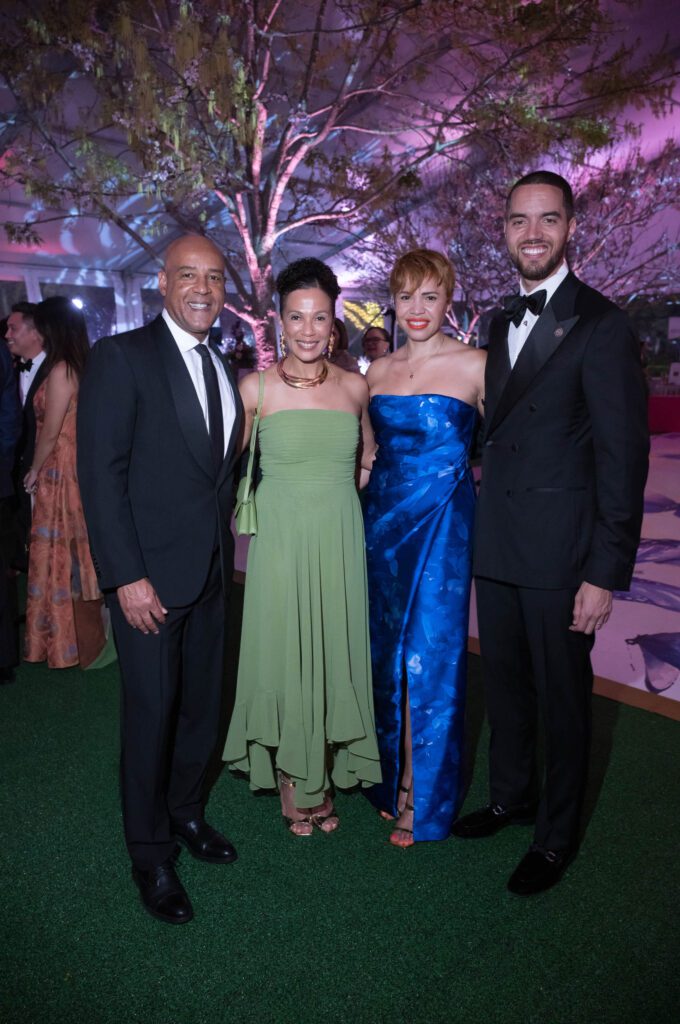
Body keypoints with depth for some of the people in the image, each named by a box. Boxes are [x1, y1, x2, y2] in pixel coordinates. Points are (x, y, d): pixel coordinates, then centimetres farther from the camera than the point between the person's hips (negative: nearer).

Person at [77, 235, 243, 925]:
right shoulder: (121, 357, -8)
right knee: (152, 712, 6)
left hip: (211, 568, 6)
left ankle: (185, 811, 39)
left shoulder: (224, 369, 12)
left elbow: (223, 467, 12)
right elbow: (100, 474, -13)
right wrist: (127, 576, -17)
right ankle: (151, 854, 27)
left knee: (202, 703, 15)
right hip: (149, 573, -6)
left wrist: (224, 546, 4)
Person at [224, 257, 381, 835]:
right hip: (281, 541, -2)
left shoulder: (355, 387, 2)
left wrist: (334, 493, 7)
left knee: (334, 653, 12)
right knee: (284, 654, 7)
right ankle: (291, 780, 29)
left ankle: (325, 776, 33)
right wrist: (289, 495, 2)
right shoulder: (256, 387, -5)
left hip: (341, 541, 3)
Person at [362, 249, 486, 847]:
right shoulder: (378, 371, 9)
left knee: (430, 656, 2)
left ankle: (423, 803, 22)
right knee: (386, 653, 13)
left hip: (443, 523, -5)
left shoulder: (474, 365, -5)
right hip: (382, 519, 5)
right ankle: (392, 778, 34)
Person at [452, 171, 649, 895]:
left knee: (562, 696, 10)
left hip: (559, 550, -6)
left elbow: (622, 456, -14)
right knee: (504, 683, 20)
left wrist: (605, 571, -16)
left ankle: (556, 835, 32)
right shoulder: (501, 323, 12)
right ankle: (512, 795, 42)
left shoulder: (600, 326, -11)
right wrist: (484, 528, 9)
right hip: (496, 547, 7)